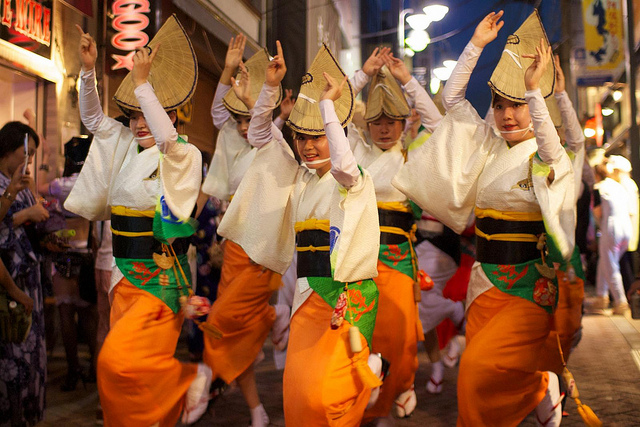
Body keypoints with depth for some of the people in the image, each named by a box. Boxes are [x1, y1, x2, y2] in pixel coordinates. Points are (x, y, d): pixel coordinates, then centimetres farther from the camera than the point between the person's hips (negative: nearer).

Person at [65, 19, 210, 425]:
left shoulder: (184, 157, -10)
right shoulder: (125, 147, 10)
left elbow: (167, 137, -31)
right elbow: (93, 118, 15)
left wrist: (142, 82, -26)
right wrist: (89, 69, 1)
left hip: (162, 277, -7)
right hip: (126, 277, 8)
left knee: (121, 360, -17)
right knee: (122, 366, 10)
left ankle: (190, 379, 6)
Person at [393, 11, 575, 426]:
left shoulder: (551, 159, -7)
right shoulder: (489, 145, 8)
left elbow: (549, 144, -30)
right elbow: (452, 97, 7)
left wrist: (534, 89, -39)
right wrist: (476, 45, 0)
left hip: (530, 282, -5)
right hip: (486, 279, 6)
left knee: (482, 366, -15)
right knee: (479, 377, 5)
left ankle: (542, 388, 11)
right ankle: (539, 389, 29)